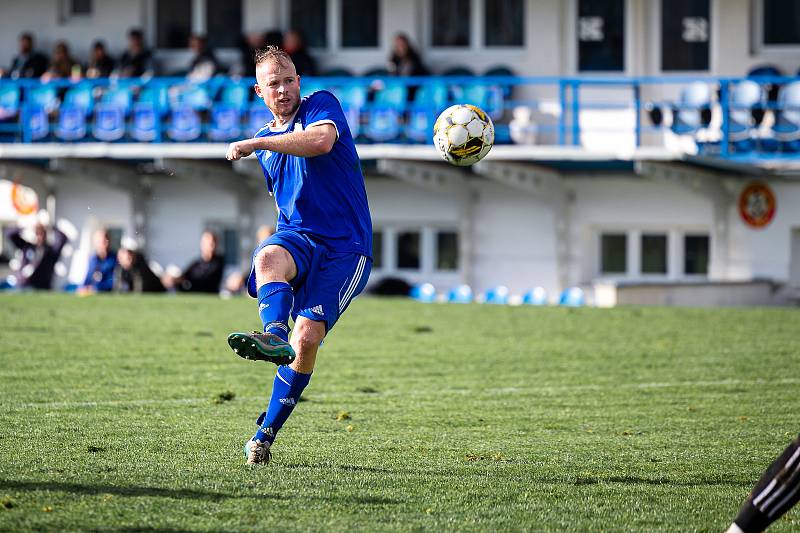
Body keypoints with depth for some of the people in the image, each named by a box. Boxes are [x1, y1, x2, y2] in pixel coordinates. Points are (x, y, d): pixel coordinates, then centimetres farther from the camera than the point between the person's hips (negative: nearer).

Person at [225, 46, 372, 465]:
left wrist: (255, 143, -18)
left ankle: (266, 434, -10)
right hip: (297, 236, 4)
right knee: (268, 258, -35)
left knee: (307, 337, -19)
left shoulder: (321, 105, 1)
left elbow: (322, 140, -23)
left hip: (345, 245, -4)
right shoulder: (266, 145, 21)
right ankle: (273, 338, -63)